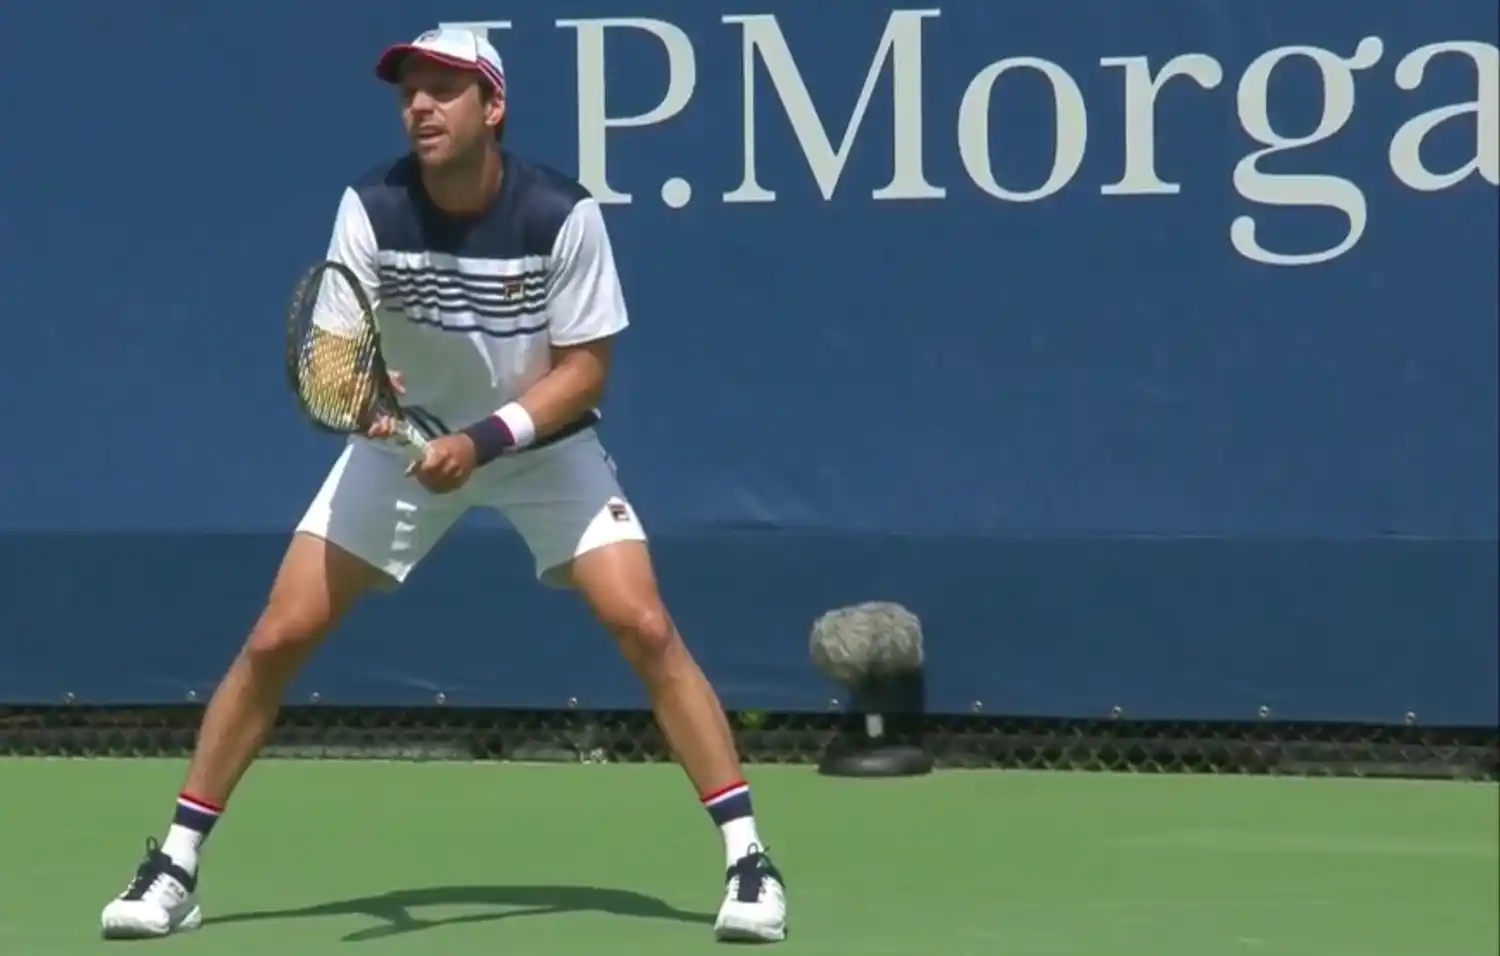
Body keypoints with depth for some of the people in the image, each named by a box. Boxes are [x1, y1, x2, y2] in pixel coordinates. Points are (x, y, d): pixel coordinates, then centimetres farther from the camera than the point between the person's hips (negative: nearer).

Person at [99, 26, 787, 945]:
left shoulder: (562, 214, -23)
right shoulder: (371, 208, -19)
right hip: (408, 437, 2)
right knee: (277, 637, -6)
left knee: (647, 630, -17)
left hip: (541, 441, -1)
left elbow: (584, 369, -18)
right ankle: (177, 861, 5)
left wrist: (483, 440, -30)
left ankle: (747, 853, -8)